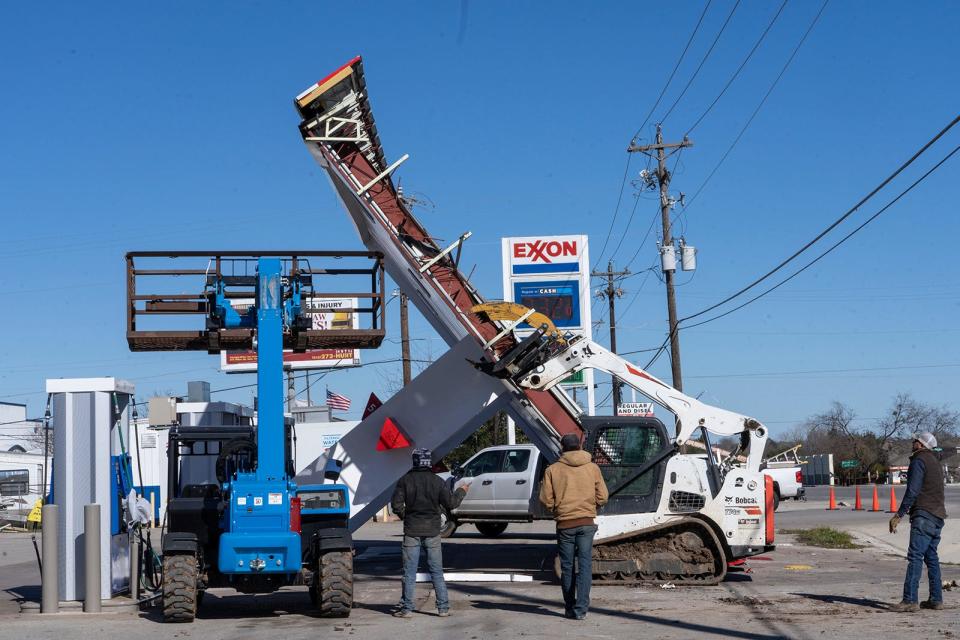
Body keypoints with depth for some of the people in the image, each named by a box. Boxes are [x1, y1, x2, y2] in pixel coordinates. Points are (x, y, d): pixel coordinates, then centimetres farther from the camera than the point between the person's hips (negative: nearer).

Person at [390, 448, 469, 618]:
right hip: (432, 531, 1)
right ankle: (443, 607, 6)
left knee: (409, 572, 4)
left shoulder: (405, 480, -4)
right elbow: (451, 503, -3)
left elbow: (396, 505, -7)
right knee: (437, 572, 8)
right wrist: (462, 492, 15)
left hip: (412, 531, -1)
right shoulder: (437, 481, -4)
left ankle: (407, 608, 3)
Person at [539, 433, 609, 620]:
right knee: (585, 564, 0)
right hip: (587, 523, 0)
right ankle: (581, 608, -9)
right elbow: (602, 497, 0)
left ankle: (569, 608, 16)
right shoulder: (592, 468, 2)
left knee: (567, 567, 10)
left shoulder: (553, 469, -2)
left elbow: (546, 499, -4)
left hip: (564, 523, 0)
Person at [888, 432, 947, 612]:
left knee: (915, 557, -13)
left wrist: (899, 515, -15)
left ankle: (910, 600, -19)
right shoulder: (935, 462, 23)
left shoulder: (919, 461, -7)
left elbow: (912, 491, -15)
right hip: (938, 516, 10)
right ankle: (936, 599, 13)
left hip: (924, 514, -10)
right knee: (931, 557, 13)